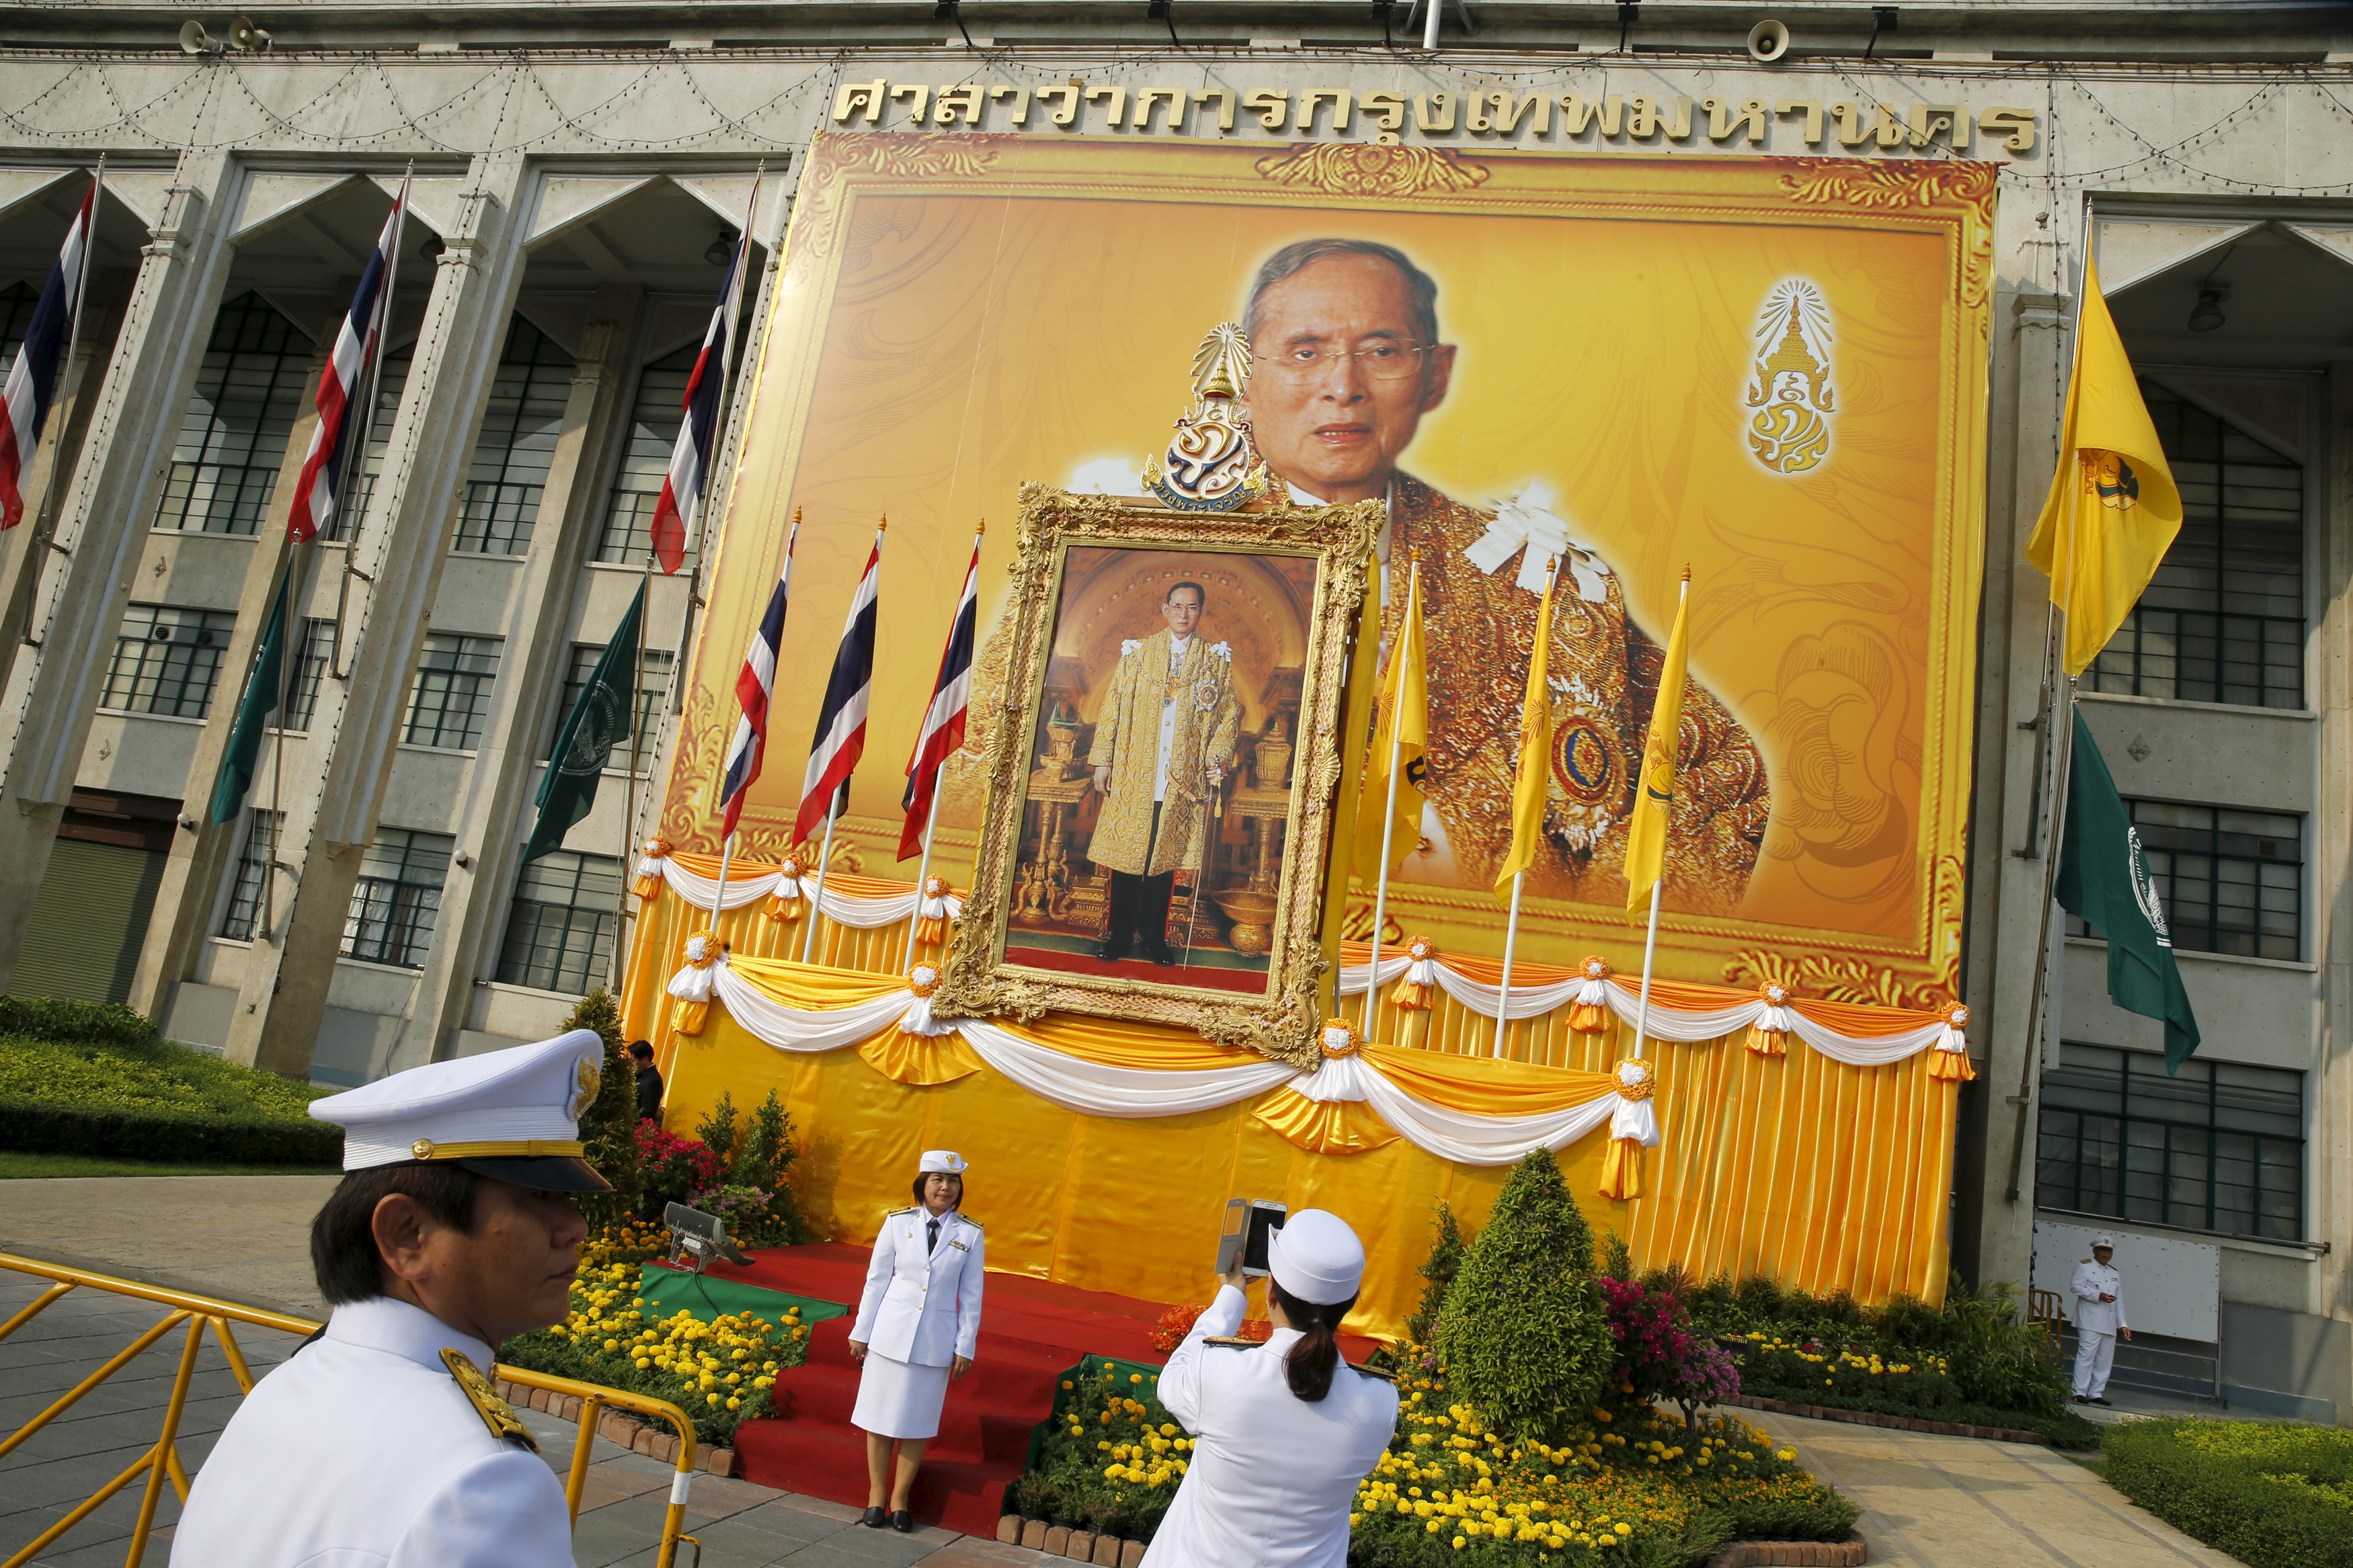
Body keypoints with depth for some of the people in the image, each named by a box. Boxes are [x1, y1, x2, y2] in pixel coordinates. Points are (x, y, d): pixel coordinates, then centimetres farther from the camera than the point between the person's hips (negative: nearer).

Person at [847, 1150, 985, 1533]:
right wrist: (861, 1332, 4)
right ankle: (876, 1494, 22)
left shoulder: (970, 1234, -3)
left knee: (917, 1421, 7)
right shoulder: (898, 1222, -3)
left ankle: (901, 1497, 22)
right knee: (879, 1415, 7)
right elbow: (876, 1279, 2)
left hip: (936, 1340, 0)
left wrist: (966, 1346, 1)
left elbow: (971, 1294, 2)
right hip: (891, 1331, 0)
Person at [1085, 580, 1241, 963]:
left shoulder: (1216, 659, 7)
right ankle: (1118, 935, 12)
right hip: (1132, 774, 0)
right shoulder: (1137, 651, 7)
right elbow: (1112, 706, 6)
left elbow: (1229, 715, 5)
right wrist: (1103, 760, 1)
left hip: (1182, 778, 0)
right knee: (1125, 856, 1)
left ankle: (1154, 938, 15)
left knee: (1164, 858, 5)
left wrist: (1218, 757, -10)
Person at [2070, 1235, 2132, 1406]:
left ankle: (2096, 1393, 9)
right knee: (2087, 1355, -12)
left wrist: (2122, 1324, 14)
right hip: (2090, 1322, -6)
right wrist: (2098, 1296, -15)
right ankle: (2080, 1392, -11)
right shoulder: (2084, 1267, 5)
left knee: (2104, 1360, 4)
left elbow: (2119, 1302, 21)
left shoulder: (2115, 1273, 23)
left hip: (2110, 1325, 6)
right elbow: (2075, 1286, -7)